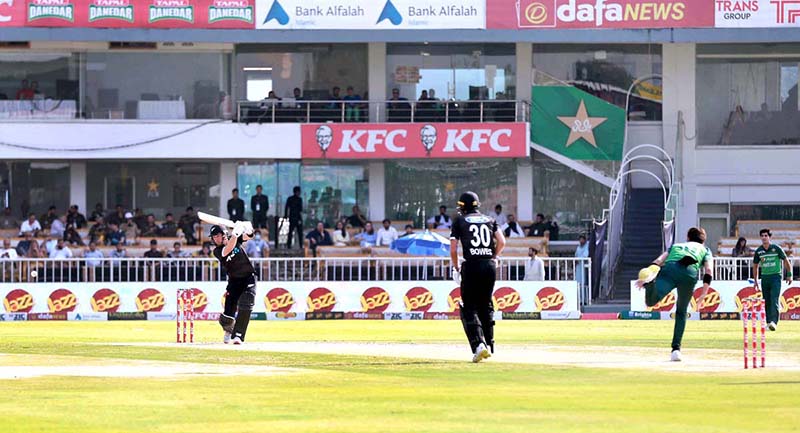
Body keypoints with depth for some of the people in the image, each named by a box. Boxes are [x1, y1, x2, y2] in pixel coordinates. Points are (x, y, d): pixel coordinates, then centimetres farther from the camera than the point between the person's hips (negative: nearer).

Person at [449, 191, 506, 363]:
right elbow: (502, 242, 6)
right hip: (490, 266, 4)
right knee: (486, 306, 17)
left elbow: (453, 249, 3)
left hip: (472, 266, -4)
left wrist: (456, 268, 16)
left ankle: (479, 345, -20)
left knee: (469, 308, -2)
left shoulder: (459, 221, 7)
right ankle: (489, 345, 16)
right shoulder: (489, 220, 16)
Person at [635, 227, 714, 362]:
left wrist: (647, 274, 7)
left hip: (669, 268, 0)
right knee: (681, 312, 19)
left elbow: (658, 261, 22)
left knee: (651, 301, -21)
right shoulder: (704, 250, 35)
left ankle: (649, 280, -52)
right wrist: (703, 296, 11)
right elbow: (708, 270, 15)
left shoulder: (675, 246, 41)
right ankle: (676, 348, 10)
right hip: (689, 272, 0)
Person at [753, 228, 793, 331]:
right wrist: (755, 281, 15)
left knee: (774, 299, -16)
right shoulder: (758, 251, 6)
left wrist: (789, 275, 5)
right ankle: (768, 321, 16)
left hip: (776, 276, -4)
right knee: (766, 301, 6)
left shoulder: (776, 248, -3)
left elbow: (786, 261, 6)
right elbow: (755, 266, 17)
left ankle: (774, 322, -25)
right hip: (764, 277, 4)